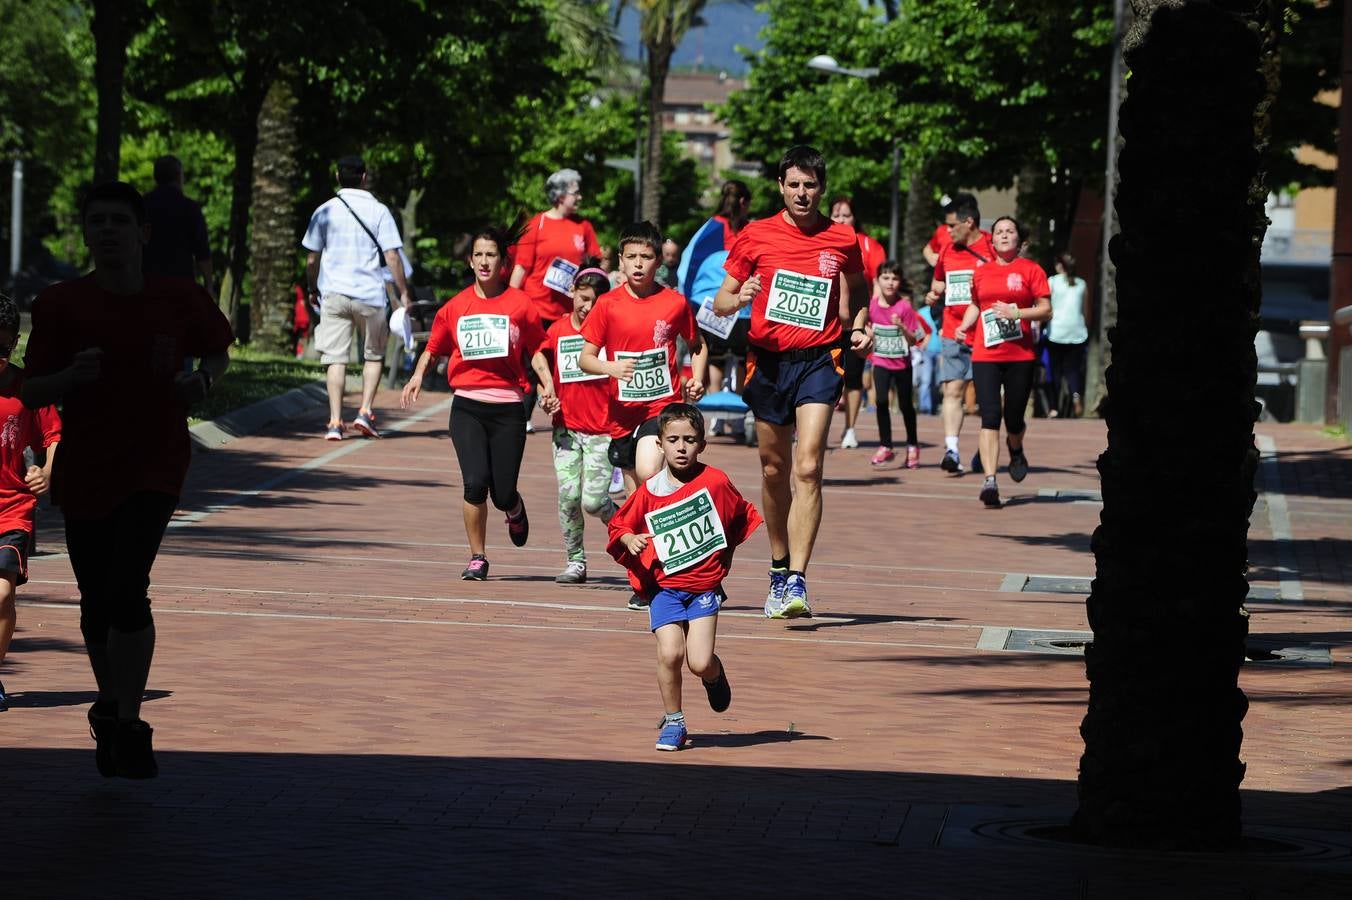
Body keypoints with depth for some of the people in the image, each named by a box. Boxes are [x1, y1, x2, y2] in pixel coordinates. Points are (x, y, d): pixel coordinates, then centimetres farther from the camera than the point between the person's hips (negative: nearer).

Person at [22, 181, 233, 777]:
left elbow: (218, 352, 16)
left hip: (156, 466, -2)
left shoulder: (181, 300, -2)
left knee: (127, 589, -19)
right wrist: (72, 376, -22)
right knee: (97, 605, 10)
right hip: (84, 471, 2)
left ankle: (125, 724, -10)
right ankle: (112, 711, 31)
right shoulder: (61, 305, -4)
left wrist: (202, 379, -6)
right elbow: (30, 394, -2)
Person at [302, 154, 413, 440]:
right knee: (374, 355, 16)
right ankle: (365, 411, 3)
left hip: (334, 293, 1)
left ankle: (335, 422, -8)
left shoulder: (325, 211, 4)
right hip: (370, 294, -1)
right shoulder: (378, 211, -1)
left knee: (335, 358, -1)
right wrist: (403, 293, 3)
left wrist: (313, 290, 22)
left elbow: (311, 259, 7)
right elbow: (392, 257, -5)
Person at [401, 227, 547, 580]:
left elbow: (536, 350, 11)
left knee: (503, 493, -1)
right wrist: (418, 375, -1)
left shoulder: (519, 304, 1)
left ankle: (515, 511, 38)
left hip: (508, 408, -1)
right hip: (467, 407, 1)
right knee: (475, 482, -16)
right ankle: (477, 558, 2)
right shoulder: (456, 306, 6)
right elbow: (433, 348, 17)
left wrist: (548, 385, -2)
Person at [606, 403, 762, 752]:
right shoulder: (649, 492, -4)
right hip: (664, 586, 1)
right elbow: (619, 525, 8)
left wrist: (725, 558, 10)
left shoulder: (715, 482, -6)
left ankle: (716, 674, 28)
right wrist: (630, 539, -13)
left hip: (705, 586, -1)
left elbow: (741, 517, 11)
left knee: (699, 663, -11)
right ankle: (673, 722, 4)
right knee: (670, 653, -17)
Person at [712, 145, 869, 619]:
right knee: (774, 469, 11)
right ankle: (779, 569, 29)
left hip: (819, 361, -2)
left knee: (807, 468, -16)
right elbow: (720, 303, 6)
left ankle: (797, 581, -20)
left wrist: (860, 328, 2)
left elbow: (857, 291, 21)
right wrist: (739, 297, -17)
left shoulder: (842, 240, 3)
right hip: (768, 361, 2)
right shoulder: (754, 237, 2)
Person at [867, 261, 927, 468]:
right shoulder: (872, 305, -5)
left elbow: (913, 340, -11)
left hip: (902, 363, -2)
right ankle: (885, 447, -5)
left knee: (905, 404, 8)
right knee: (881, 401, -12)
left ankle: (912, 446, 25)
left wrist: (901, 327, -27)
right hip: (881, 361, 2)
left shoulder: (905, 307, -13)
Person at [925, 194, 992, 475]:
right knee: (952, 391, -6)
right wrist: (934, 293, 7)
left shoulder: (992, 249, -5)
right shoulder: (948, 251, 13)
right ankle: (951, 450, -11)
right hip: (953, 334, 4)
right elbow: (939, 282, 27)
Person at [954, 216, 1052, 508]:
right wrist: (963, 326, 9)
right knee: (990, 417, -11)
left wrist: (1016, 313, -14)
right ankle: (989, 481, -17)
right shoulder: (981, 273, 12)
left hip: (1020, 355, -1)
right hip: (985, 355, 2)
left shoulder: (1031, 270, 2)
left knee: (1014, 419, 5)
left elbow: (1046, 310, -1)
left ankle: (1016, 451, 41)